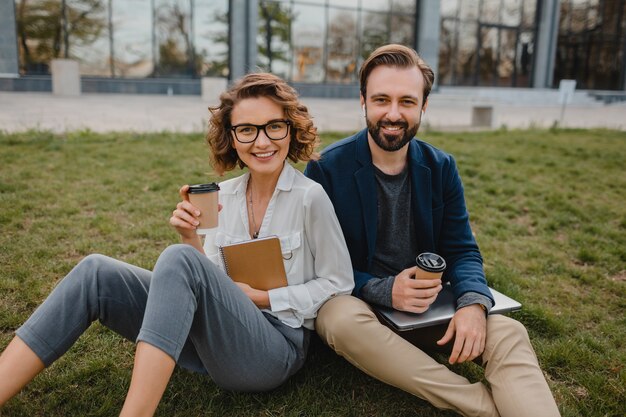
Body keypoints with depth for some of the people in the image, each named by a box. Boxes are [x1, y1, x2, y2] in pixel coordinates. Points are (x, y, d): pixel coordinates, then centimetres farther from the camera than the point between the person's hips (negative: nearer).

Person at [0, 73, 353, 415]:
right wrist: (191, 238, -8)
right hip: (215, 339, 6)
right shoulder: (224, 195, 8)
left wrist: (261, 297, -10)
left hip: (277, 346, -5)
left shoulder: (310, 197, -8)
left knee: (179, 259, -31)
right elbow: (212, 284, 11)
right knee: (96, 273, -11)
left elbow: (338, 283, -1)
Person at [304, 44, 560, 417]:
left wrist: (473, 302, -21)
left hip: (427, 302, 3)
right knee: (344, 320, -37)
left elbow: (462, 250, 1)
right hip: (354, 300, -2)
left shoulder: (441, 168, 1)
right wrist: (383, 290, -26)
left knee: (510, 334, -22)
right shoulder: (327, 169, -11)